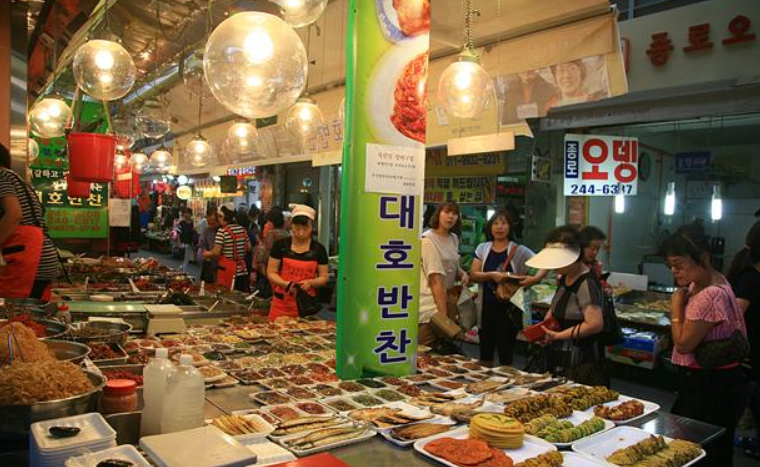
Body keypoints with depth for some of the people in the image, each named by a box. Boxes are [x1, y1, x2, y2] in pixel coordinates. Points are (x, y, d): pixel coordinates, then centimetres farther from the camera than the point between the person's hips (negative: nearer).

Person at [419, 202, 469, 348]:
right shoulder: (428, 240, -14)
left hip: (447, 299, 8)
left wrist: (462, 274, 3)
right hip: (430, 305, -7)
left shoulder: (454, 238, 9)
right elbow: (436, 280, -20)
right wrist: (443, 314, -23)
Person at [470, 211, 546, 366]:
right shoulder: (482, 248, 7)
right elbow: (474, 274, -1)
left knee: (505, 353, 3)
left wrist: (535, 278, -26)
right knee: (485, 352, 13)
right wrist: (492, 275, -18)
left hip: (509, 307, -3)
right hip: (487, 306, 3)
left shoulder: (519, 251, -2)